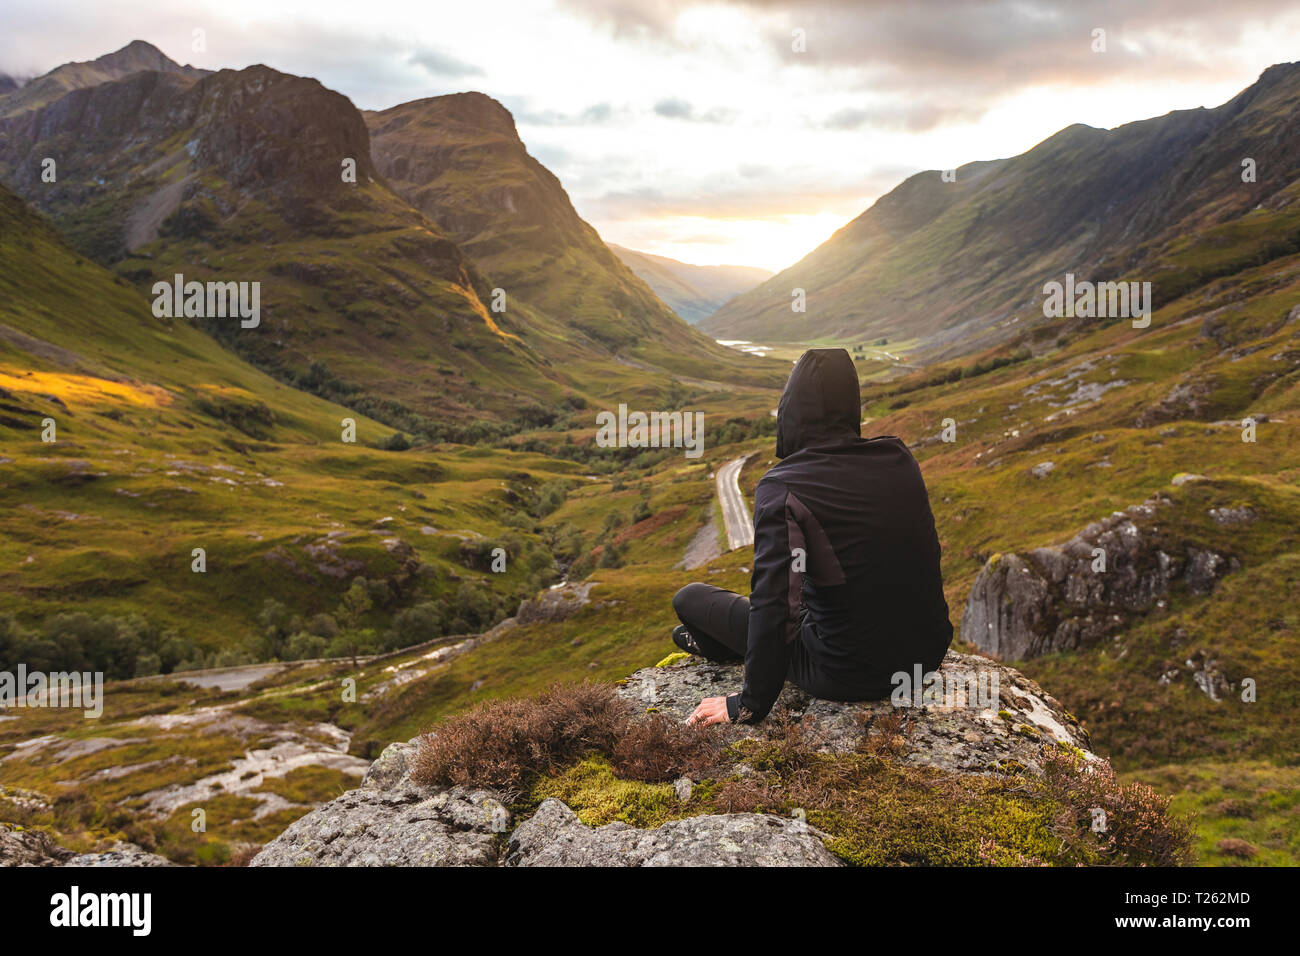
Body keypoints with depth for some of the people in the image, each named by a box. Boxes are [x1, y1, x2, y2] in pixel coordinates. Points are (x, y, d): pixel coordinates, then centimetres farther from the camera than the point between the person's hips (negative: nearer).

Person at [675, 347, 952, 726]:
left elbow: (770, 602, -23)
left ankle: (719, 644, 40)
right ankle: (715, 640, 42)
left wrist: (750, 705, -13)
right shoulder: (899, 457, -3)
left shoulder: (781, 487, -20)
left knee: (689, 597, 8)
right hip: (928, 653, 6)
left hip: (848, 675, -6)